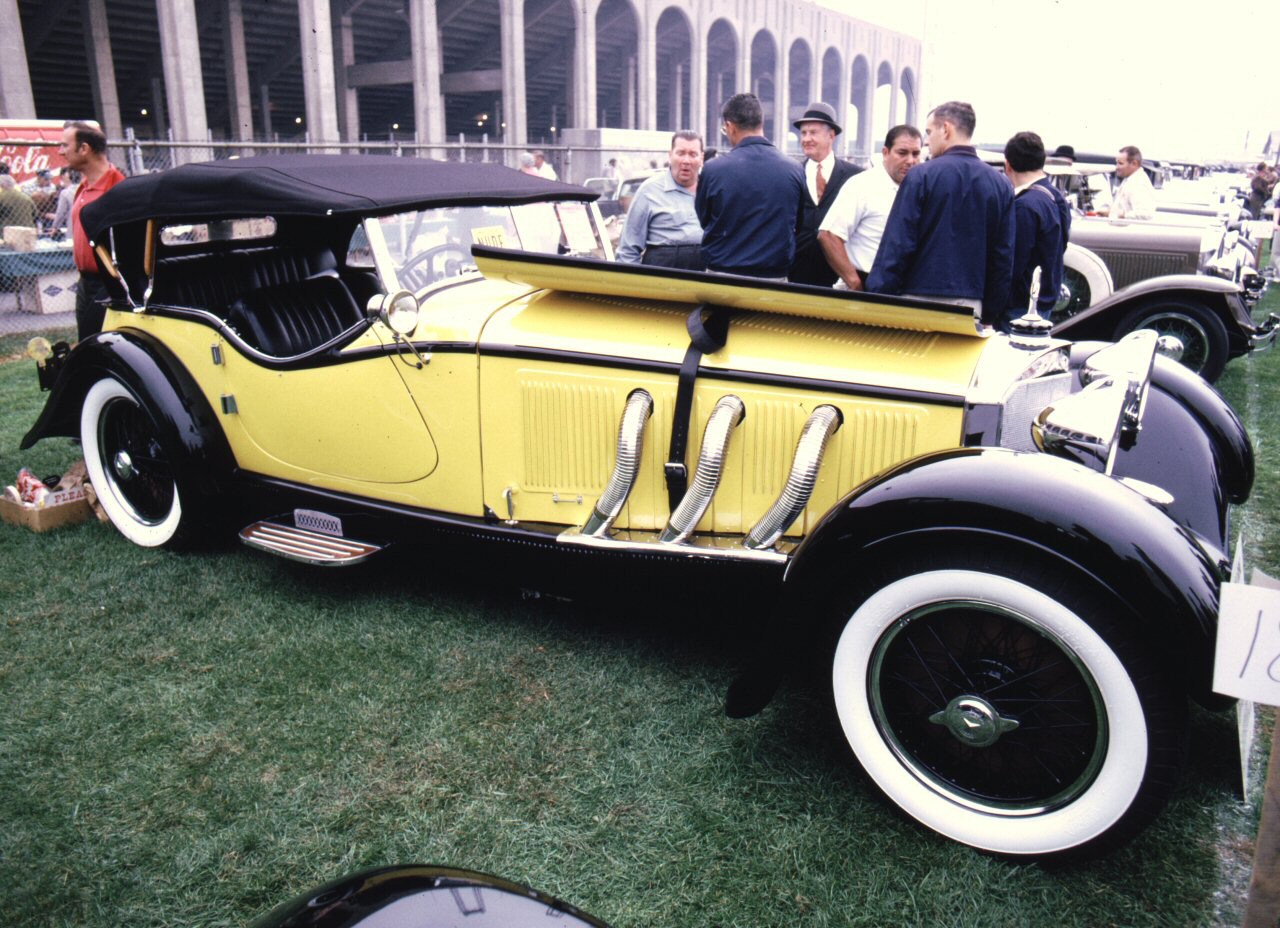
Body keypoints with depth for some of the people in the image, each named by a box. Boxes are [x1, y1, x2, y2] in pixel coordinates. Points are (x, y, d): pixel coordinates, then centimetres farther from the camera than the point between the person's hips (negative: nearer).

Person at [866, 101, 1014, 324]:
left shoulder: (921, 175, -5)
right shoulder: (1001, 184, 8)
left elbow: (897, 245, -9)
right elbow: (1004, 256, 8)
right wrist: (989, 317, 14)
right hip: (970, 306, 4)